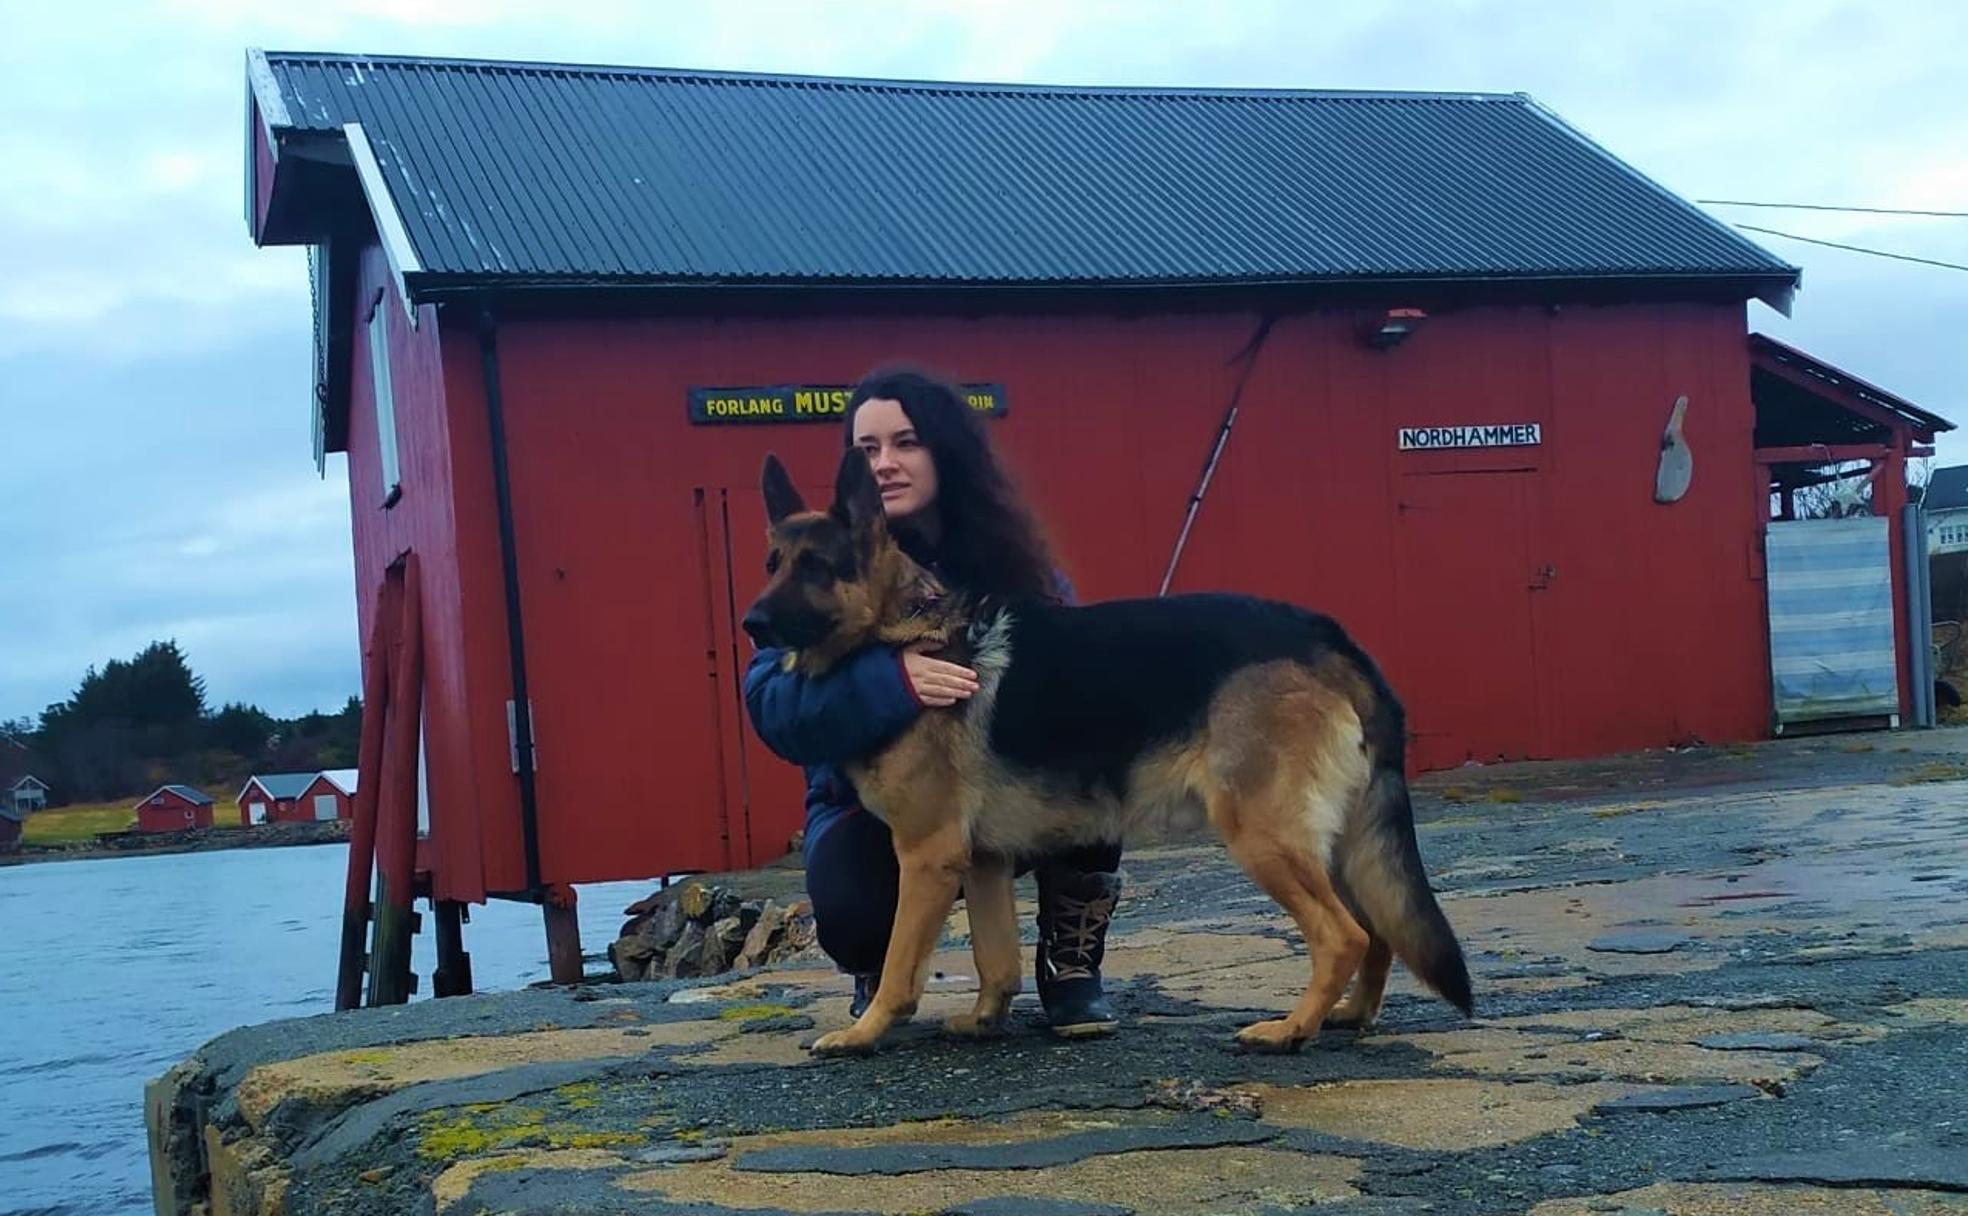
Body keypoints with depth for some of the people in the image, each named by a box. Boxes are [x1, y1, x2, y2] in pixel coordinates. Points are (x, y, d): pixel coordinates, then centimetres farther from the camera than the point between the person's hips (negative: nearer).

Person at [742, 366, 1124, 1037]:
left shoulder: (1008, 556, -5)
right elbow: (773, 704, -23)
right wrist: (891, 680, -39)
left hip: (1005, 793, 2)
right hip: (874, 804, -2)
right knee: (850, 905, -33)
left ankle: (1071, 963, 0)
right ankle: (880, 972, 8)